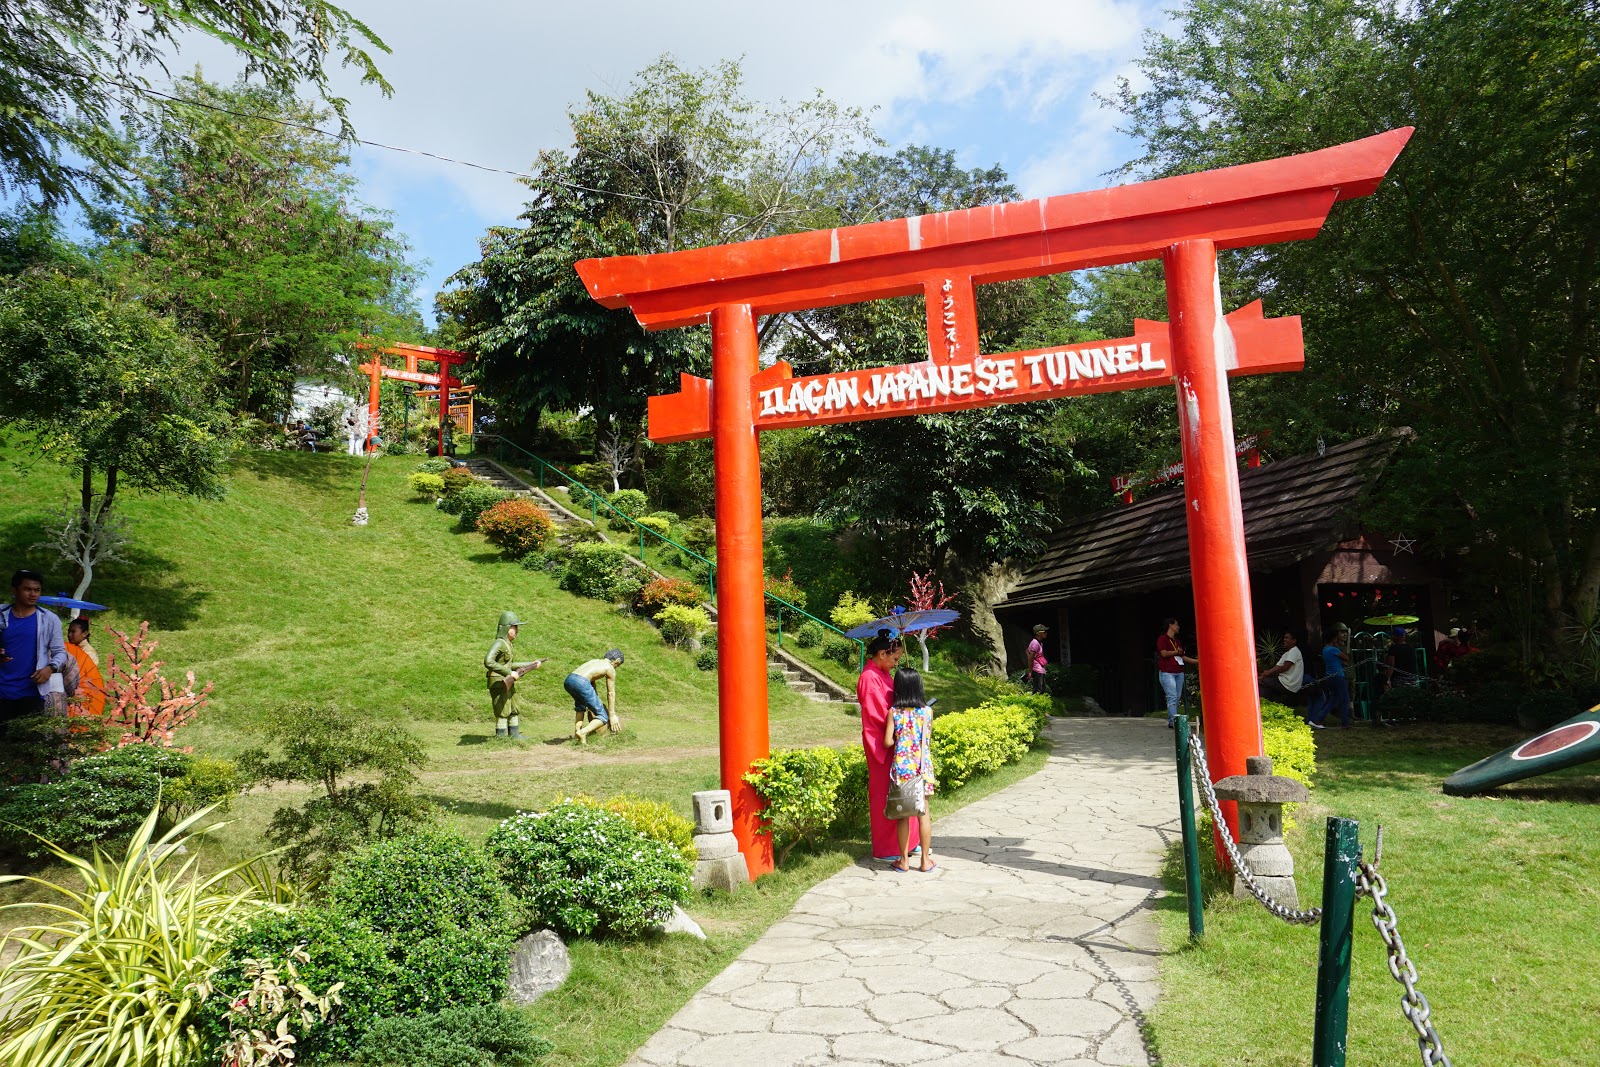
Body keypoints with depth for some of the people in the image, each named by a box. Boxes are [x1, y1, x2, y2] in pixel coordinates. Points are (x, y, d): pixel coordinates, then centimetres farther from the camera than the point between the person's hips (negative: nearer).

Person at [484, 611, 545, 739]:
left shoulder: (507, 644, 12)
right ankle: (501, 738, 5)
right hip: (499, 683, -9)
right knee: (503, 712, -3)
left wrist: (530, 664, 21)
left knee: (514, 710, 16)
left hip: (508, 682, 9)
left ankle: (515, 735, 26)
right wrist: (509, 673, -29)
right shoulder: (499, 643, -17)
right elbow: (488, 662, -32)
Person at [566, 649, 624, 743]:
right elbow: (611, 693, 14)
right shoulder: (610, 669, 13)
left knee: (580, 705, 39)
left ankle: (577, 730, 21)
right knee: (603, 717, 2)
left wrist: (596, 704, 51)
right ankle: (583, 732, -19)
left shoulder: (595, 661, 33)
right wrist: (612, 715, 19)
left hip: (568, 680, 8)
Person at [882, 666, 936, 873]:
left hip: (901, 768, -1)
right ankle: (925, 860, 15)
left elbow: (888, 742, -8)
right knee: (923, 814, 9)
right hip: (923, 768, 1)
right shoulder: (927, 711, -1)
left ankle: (904, 860, 14)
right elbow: (929, 740, 5)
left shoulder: (893, 712, -5)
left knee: (902, 815, 8)